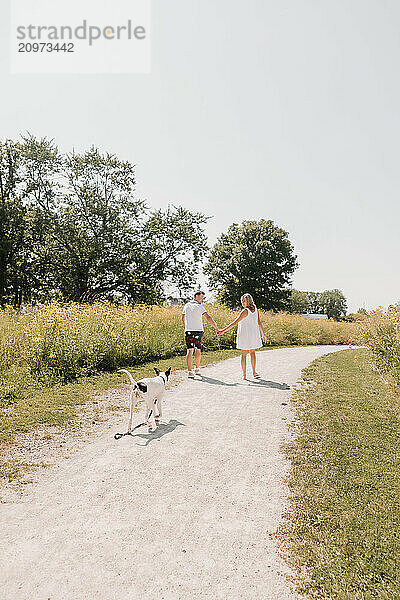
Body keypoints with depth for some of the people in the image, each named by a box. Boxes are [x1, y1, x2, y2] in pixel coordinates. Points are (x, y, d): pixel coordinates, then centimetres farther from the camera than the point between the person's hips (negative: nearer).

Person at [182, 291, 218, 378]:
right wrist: (216, 329, -20)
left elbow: (183, 318, 19)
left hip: (188, 331, 3)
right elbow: (208, 318, -19)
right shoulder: (199, 306, -8)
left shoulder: (186, 305, 8)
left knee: (189, 351, -4)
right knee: (198, 350, 15)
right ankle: (197, 369, 29)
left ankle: (190, 371, -14)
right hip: (198, 331, -2)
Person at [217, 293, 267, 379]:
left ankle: (244, 374, 5)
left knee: (243, 354, 4)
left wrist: (223, 330, -19)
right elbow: (259, 323, 8)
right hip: (254, 334, 6)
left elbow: (235, 322, -20)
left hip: (244, 335, -6)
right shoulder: (255, 310, 2)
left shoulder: (245, 311, -17)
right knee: (252, 353, 19)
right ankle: (254, 372, 21)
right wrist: (263, 334, 17)